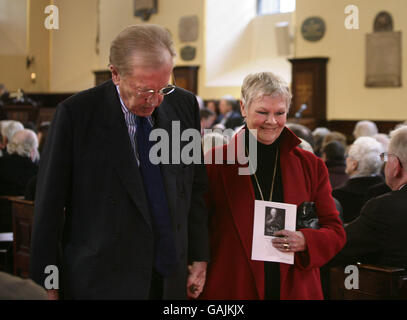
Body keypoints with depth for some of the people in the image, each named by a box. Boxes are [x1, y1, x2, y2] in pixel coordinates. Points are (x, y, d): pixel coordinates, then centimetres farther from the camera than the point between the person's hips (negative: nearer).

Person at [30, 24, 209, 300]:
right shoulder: (75, 114, -11)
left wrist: (199, 257, 9)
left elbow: (196, 188, 10)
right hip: (101, 284, -4)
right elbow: (49, 204, -7)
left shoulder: (185, 105, 1)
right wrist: (47, 283, -6)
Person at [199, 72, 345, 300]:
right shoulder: (215, 162, -2)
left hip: (295, 290, 2)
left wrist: (305, 241, -13)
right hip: (232, 289, -2)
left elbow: (335, 232, 8)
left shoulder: (311, 166, 5)